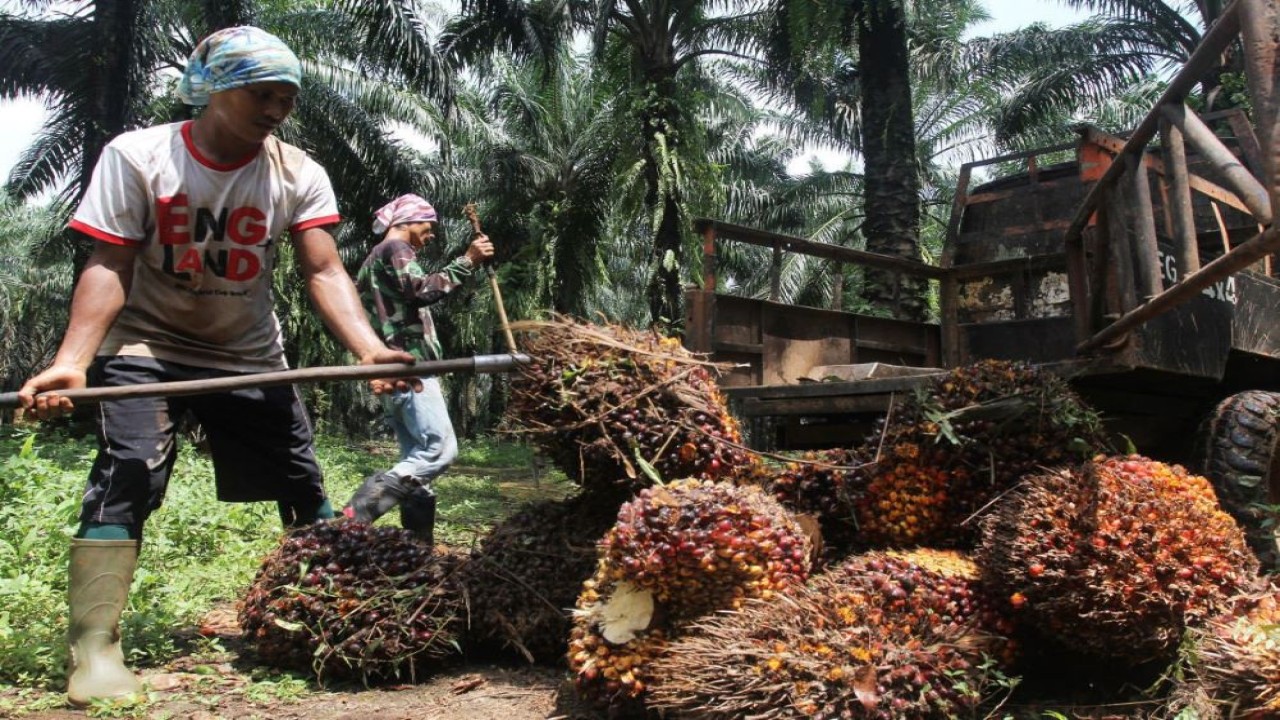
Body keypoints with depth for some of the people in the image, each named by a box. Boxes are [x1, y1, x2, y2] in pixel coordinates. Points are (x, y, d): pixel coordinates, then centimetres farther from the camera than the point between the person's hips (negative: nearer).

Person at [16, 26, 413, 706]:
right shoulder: (136, 156, -13)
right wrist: (71, 360, -32)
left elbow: (324, 272, -19)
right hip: (145, 345, -2)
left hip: (249, 355, 3)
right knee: (128, 468, -21)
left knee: (302, 481, 1)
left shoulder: (298, 174, -10)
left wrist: (368, 347, -37)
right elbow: (109, 268, -17)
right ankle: (94, 645, -13)